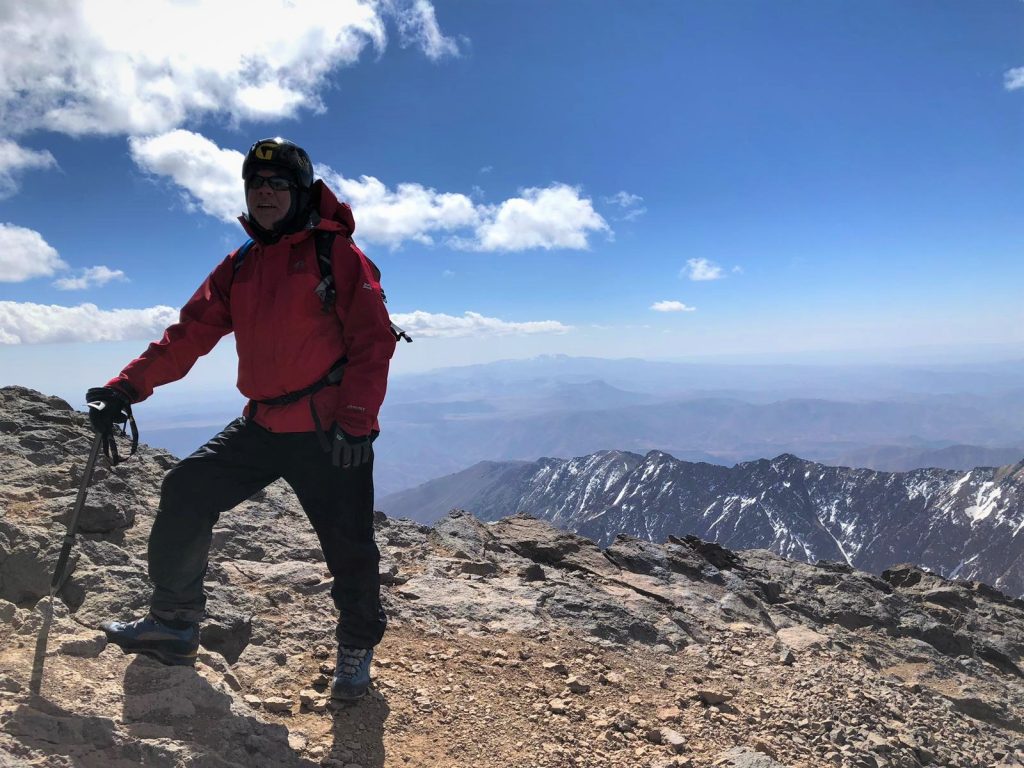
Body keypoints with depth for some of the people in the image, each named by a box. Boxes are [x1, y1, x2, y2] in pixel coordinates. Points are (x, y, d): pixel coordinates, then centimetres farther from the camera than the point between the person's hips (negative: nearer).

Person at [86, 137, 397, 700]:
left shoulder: (337, 254, -6)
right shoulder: (239, 267, 12)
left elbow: (373, 341, -13)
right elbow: (190, 334, 7)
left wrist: (355, 422, -21)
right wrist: (129, 386, -5)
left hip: (329, 432, -5)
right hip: (262, 425, 6)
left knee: (348, 545, 1)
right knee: (186, 491, 1)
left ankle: (357, 649, 28)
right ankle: (174, 624, 18)